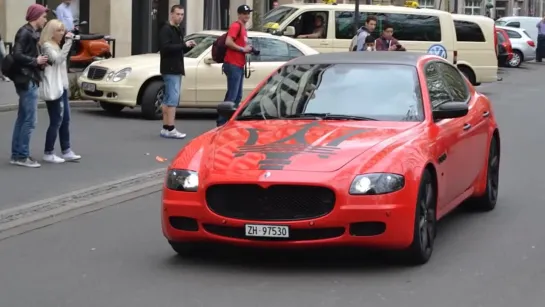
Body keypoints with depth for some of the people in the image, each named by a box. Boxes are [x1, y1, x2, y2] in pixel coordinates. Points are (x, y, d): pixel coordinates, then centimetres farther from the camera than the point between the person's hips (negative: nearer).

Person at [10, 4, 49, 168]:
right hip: (27, 81, -10)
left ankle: (16, 154, 15)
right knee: (30, 119, -9)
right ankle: (22, 156, -5)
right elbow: (17, 55, -23)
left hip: (29, 80, 10)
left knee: (22, 118, 11)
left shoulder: (31, 33, 15)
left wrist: (39, 62, 3)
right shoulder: (25, 33, -14)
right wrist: (36, 61, -15)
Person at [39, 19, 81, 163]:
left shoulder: (56, 46, 18)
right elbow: (58, 59, -25)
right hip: (53, 88, -10)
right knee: (56, 121, -7)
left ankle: (66, 151, 15)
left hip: (61, 87, 10)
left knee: (65, 120, 11)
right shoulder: (47, 46, -11)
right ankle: (48, 153, 0)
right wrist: (68, 42, -27)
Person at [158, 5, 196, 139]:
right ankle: (170, 129, -15)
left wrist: (188, 46, 4)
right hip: (170, 69, -10)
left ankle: (165, 128, 13)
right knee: (173, 99, -14)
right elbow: (165, 47, -23)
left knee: (168, 99, 10)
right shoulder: (166, 29, -11)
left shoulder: (177, 30, 19)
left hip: (176, 69, 10)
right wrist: (184, 45, -22)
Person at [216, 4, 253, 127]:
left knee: (238, 96, 12)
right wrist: (243, 49, -17)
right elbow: (228, 42, -23)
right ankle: (222, 121, -12)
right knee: (232, 96, -12)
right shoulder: (236, 26, -11)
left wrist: (248, 49, 11)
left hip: (239, 65, 10)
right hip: (233, 65, -10)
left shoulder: (243, 28, 19)